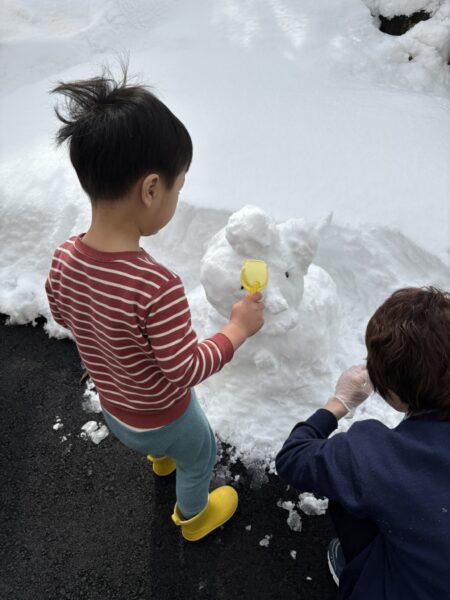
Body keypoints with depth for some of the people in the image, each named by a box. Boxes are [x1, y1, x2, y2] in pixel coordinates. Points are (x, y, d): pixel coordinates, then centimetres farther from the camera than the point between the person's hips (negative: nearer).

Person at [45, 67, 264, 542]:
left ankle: (161, 459, 74)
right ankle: (193, 517, 58)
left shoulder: (64, 259, -22)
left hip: (112, 408, 6)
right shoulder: (157, 285, -43)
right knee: (200, 455, 29)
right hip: (162, 418, -5)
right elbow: (187, 370, -30)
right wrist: (237, 329, -18)